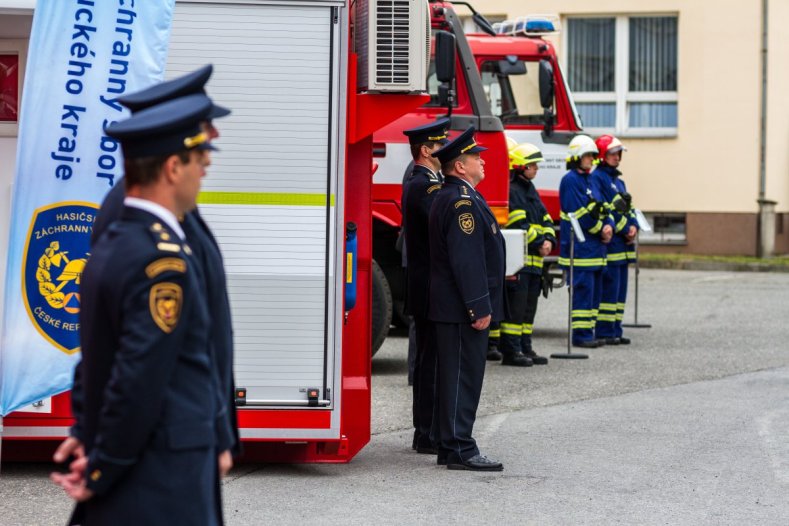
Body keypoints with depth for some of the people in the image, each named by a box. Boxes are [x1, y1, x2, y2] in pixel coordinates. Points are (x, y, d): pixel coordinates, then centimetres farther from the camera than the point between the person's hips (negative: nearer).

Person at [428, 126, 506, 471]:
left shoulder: (449, 197, 17)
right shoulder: (462, 201, -17)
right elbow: (467, 259, -23)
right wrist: (479, 307, -22)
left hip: (452, 308, 11)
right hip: (463, 308, -11)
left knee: (456, 376, 13)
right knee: (463, 376, -7)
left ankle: (451, 446, 18)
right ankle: (459, 450, -5)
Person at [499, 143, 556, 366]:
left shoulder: (531, 191, 19)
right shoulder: (511, 191, -11)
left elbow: (545, 219, 18)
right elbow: (519, 225, -18)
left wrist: (548, 240, 0)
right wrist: (538, 242, -16)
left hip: (534, 260, 10)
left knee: (529, 306, 12)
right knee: (516, 305, -9)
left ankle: (525, 348, 18)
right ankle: (510, 350, -7)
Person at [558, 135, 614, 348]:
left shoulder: (589, 180, 17)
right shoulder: (570, 180, -11)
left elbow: (601, 209, 16)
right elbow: (580, 214, -17)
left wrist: (608, 227, -3)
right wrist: (600, 231, -10)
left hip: (595, 248, 10)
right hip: (579, 248, -9)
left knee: (594, 291, 11)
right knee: (583, 290, -9)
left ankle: (587, 332, 15)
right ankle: (581, 335, -5)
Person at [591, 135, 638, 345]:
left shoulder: (618, 179, 21)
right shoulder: (597, 178, -9)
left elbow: (628, 207, 20)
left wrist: (633, 226, 0)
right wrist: (624, 229, -12)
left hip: (622, 244, 10)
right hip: (608, 243, -10)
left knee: (620, 288, 10)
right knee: (609, 287, -10)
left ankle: (615, 330, 15)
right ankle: (604, 332, -6)